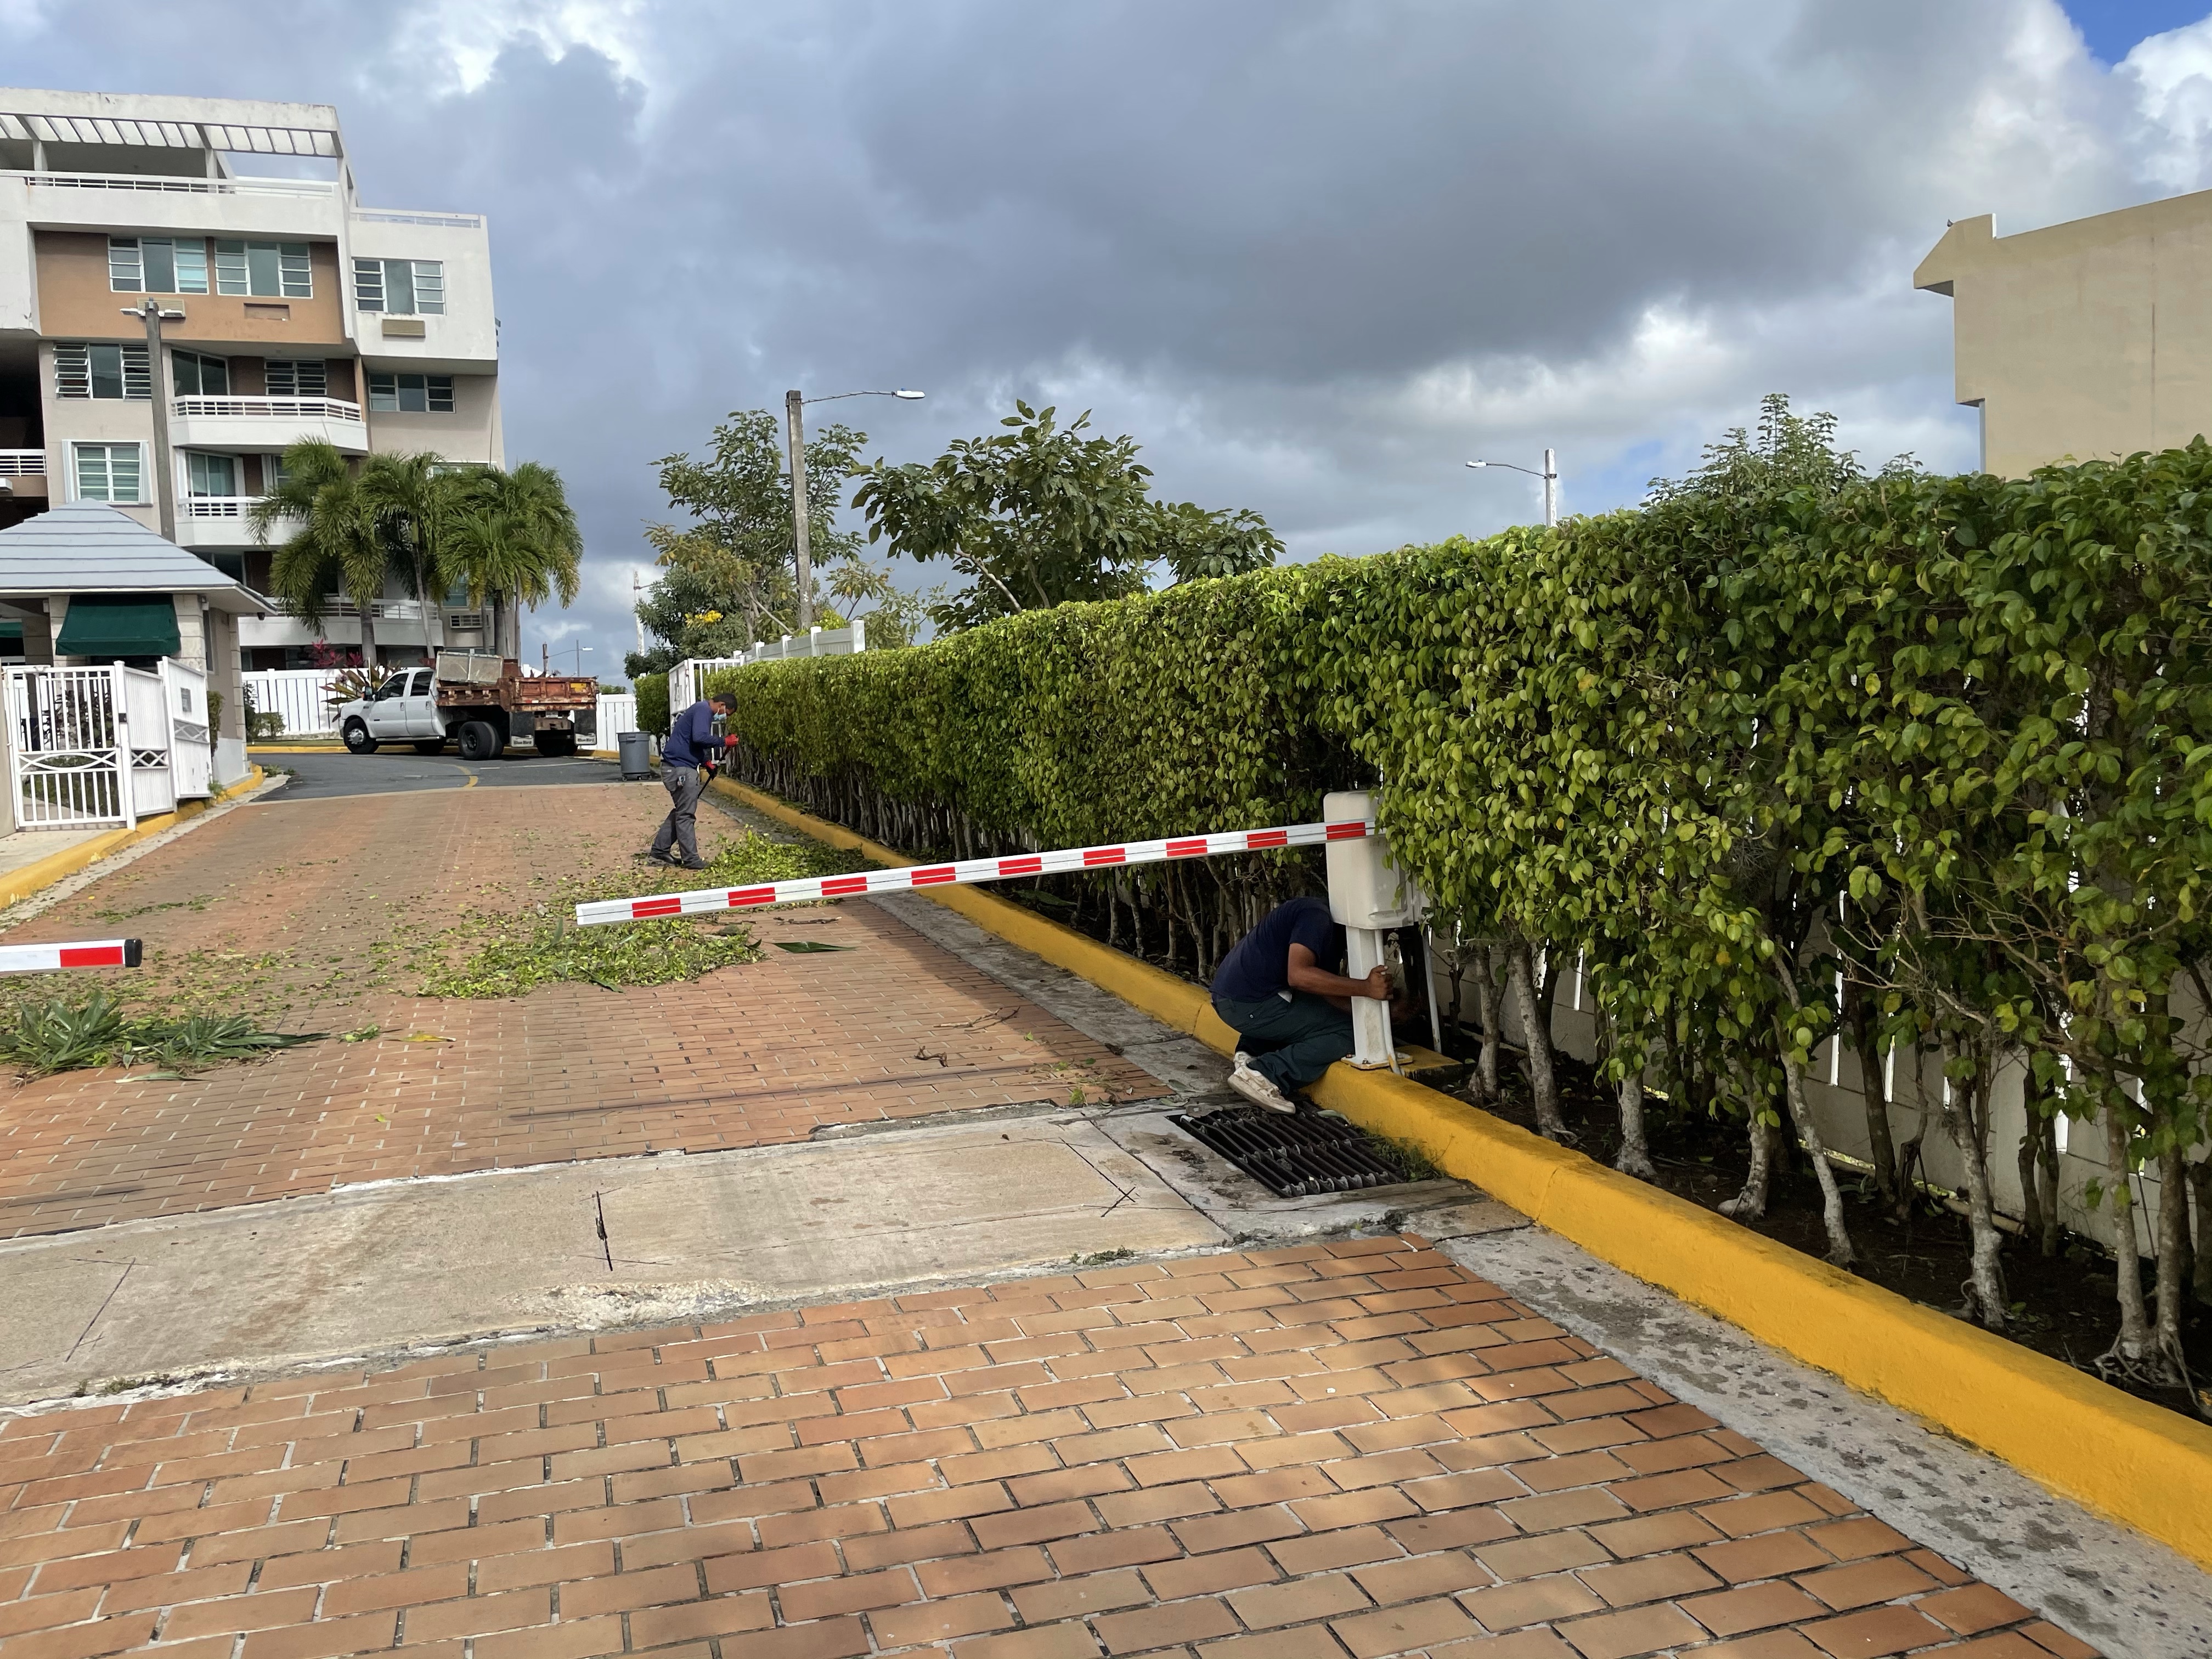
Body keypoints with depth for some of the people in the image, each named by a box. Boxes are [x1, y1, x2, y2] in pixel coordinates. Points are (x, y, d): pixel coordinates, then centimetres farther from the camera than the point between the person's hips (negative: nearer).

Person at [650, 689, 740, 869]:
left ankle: (659, 852, 22)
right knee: (686, 814, -7)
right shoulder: (703, 711, -13)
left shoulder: (701, 710, 20)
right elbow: (700, 738, -27)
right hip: (680, 768, -11)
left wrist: (707, 762, 17)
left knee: (681, 811, 17)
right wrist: (724, 742, -17)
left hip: (677, 767, 11)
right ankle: (690, 860, -4)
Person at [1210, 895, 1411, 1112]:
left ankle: (1253, 1052, 8)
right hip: (1248, 1003, -10)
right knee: (1346, 1034, -7)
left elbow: (1331, 996, 12)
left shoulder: (1332, 933, 19)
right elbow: (1298, 975, -27)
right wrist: (1366, 987, -27)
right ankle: (1260, 1074, -14)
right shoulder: (1317, 916, -13)